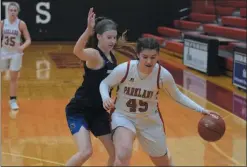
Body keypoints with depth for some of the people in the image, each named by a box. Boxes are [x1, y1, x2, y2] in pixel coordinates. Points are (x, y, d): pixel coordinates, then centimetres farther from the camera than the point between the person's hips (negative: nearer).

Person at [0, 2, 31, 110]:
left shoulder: (21, 24, -10)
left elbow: (28, 40, -11)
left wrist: (22, 47, -29)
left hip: (16, 54, -2)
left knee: (14, 78, 2)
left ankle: (13, 100, 15)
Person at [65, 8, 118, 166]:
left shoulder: (112, 57, 4)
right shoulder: (94, 54, -20)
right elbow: (78, 51, -45)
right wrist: (88, 30, -58)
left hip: (98, 111, 8)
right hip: (79, 110, -8)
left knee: (116, 153, 7)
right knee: (85, 152, -22)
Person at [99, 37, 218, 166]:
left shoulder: (163, 75, -19)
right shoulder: (124, 69, -25)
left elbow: (177, 96, -2)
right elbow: (105, 84, -7)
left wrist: (200, 110, -11)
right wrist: (106, 98, -29)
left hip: (150, 121, 3)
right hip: (123, 116, -2)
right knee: (123, 156, -33)